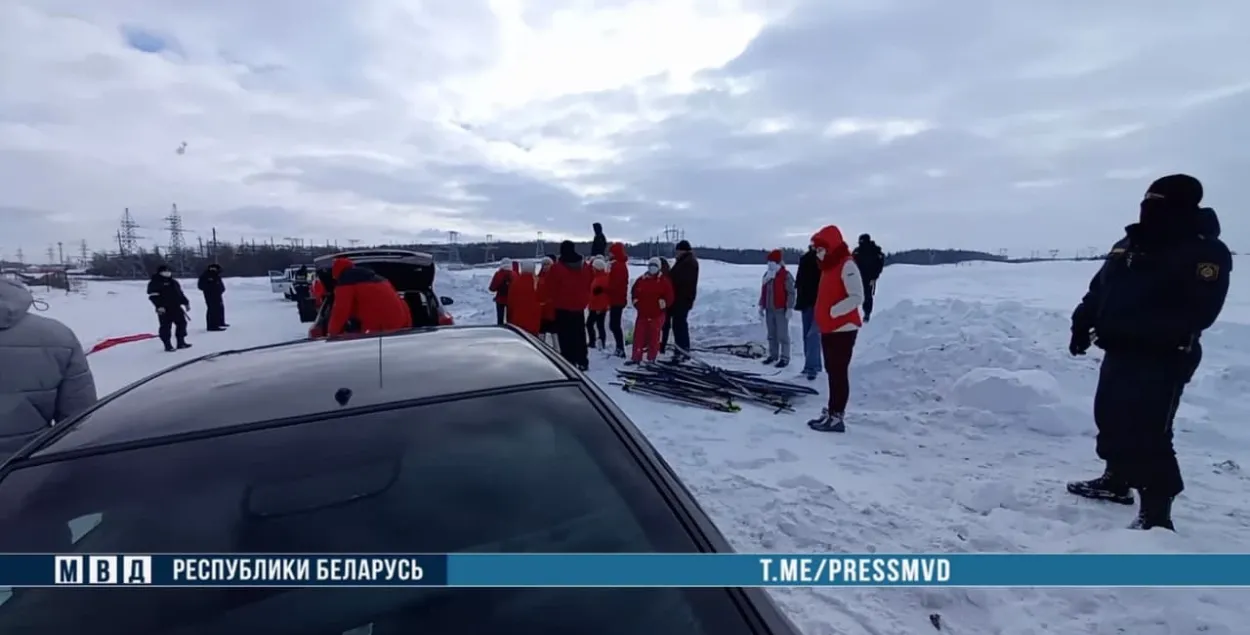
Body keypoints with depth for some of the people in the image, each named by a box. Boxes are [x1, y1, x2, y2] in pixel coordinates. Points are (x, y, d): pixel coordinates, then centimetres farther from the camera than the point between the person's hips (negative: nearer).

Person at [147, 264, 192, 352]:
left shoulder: (173, 282, 19)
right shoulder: (155, 283, -5)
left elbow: (180, 293, 25)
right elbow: (153, 296, -14)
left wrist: (186, 303, 21)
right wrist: (159, 306, -23)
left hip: (176, 307, 7)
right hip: (164, 309, -7)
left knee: (182, 323, 10)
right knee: (165, 327, -4)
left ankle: (181, 342, 20)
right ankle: (168, 345, 1)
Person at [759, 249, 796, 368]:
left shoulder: (785, 275, -10)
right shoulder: (767, 274, 13)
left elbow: (791, 293, -12)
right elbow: (763, 291, 18)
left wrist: (789, 308, -16)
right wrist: (761, 306, 16)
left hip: (781, 310, -7)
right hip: (769, 309, 7)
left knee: (782, 335, -5)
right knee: (771, 334, 14)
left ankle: (785, 358, 0)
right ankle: (773, 355, 24)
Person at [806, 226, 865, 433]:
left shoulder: (847, 265, -13)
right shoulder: (829, 266, 16)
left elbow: (857, 298, -21)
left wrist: (833, 312, -21)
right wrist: (823, 318, 10)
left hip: (842, 329, -9)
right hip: (829, 329, 10)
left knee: (839, 373, -7)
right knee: (832, 372, 13)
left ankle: (836, 417, -4)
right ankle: (832, 412, 21)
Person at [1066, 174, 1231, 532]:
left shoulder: (1205, 253, -10)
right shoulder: (1127, 246, 12)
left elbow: (1196, 313, -20)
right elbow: (1098, 290, 16)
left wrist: (1138, 329, -26)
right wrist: (1082, 323, 3)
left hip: (1163, 358, -8)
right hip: (1120, 352, 8)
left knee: (1148, 432, -11)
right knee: (1110, 417, 18)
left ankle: (1156, 512, -2)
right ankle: (1116, 480, 37)